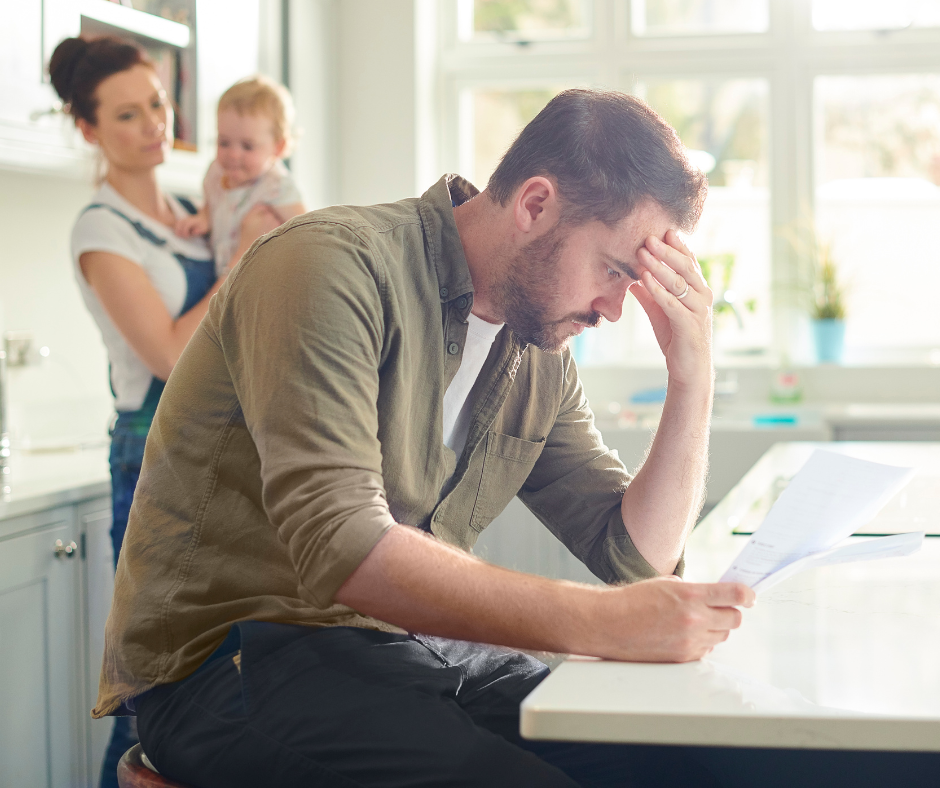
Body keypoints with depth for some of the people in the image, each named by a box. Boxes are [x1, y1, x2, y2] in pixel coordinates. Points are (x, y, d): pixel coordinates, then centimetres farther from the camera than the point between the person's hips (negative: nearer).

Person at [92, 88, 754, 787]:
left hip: (412, 649, 7)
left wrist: (694, 380, -3)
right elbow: (339, 549, -28)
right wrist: (602, 624, -33)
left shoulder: (541, 359, 10)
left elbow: (637, 553, 11)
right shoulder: (335, 265, -16)